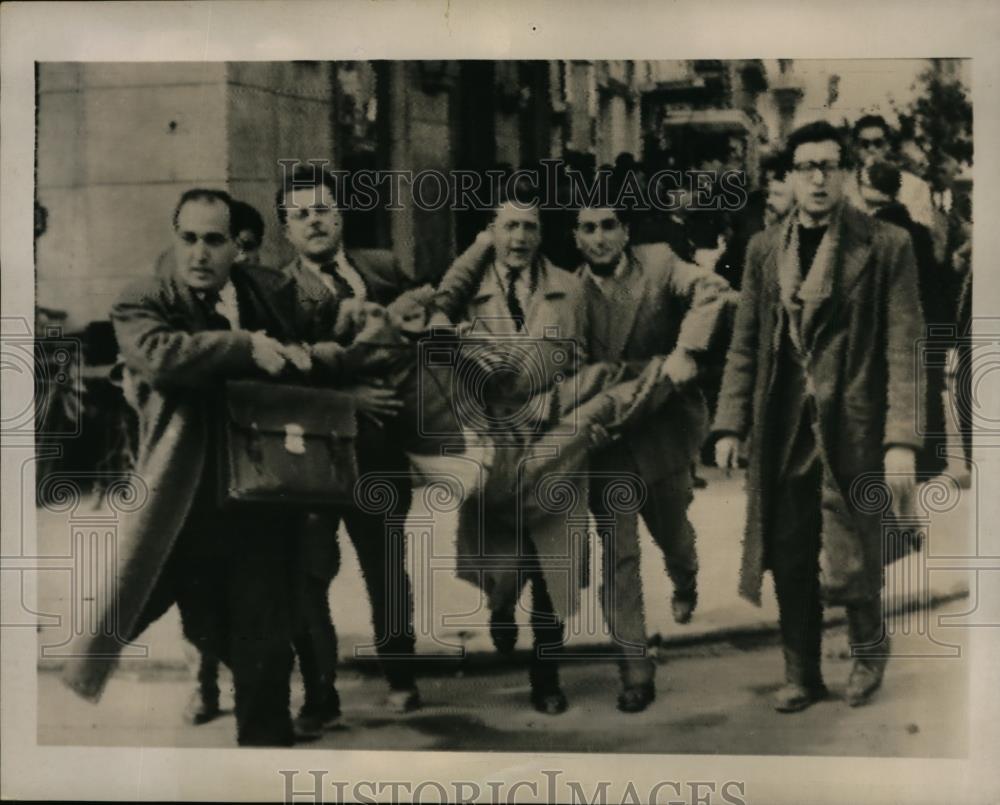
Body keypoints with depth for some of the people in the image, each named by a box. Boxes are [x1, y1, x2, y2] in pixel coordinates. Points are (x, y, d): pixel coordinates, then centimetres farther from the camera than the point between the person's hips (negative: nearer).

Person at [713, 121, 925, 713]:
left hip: (853, 430, -3)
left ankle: (870, 648, 34)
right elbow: (745, 345, 10)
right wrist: (731, 425, 4)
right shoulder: (765, 249, 7)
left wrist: (902, 441, -15)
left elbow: (903, 351, -8)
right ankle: (803, 677, 29)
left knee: (849, 565, 2)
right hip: (783, 434, 3)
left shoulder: (887, 247, -4)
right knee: (791, 565, 10)